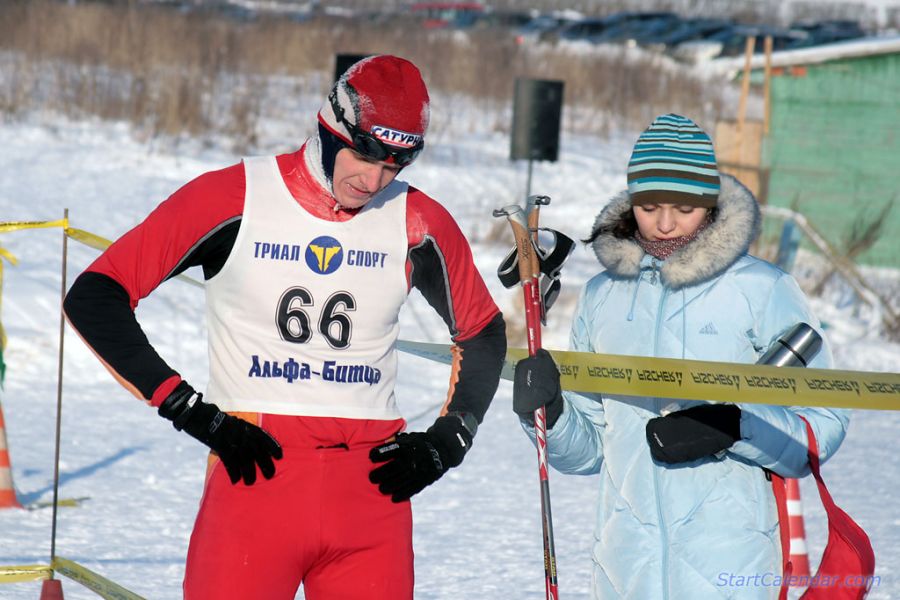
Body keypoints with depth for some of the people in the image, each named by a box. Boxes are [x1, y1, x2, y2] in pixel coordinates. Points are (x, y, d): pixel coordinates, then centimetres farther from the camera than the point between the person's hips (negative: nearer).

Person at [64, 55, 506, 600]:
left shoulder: (419, 224, 5)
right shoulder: (233, 200, -5)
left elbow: (483, 334, 23)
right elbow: (93, 298, -3)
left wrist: (447, 441, 9)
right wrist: (191, 411, -8)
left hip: (372, 489, 3)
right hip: (257, 472, -3)